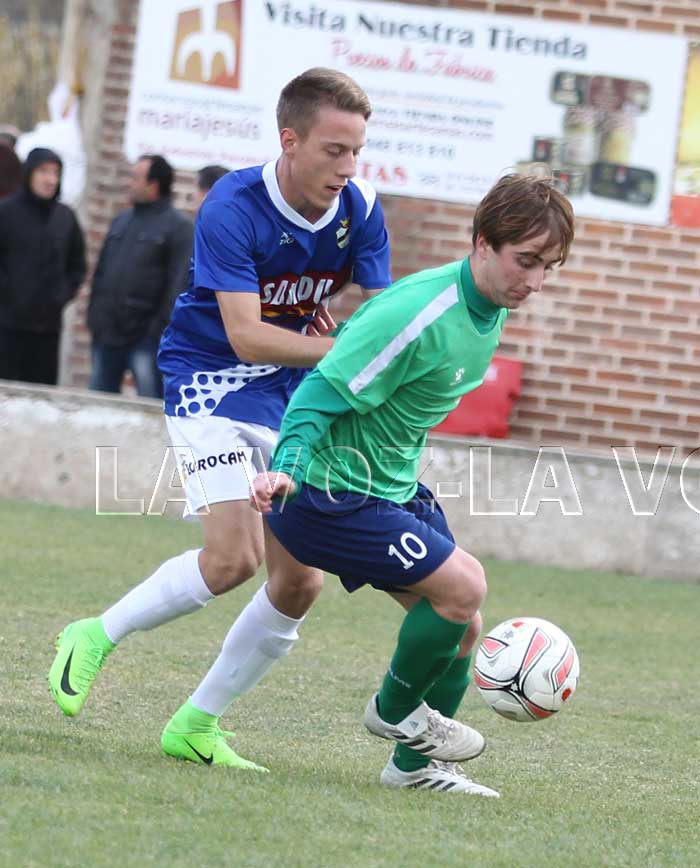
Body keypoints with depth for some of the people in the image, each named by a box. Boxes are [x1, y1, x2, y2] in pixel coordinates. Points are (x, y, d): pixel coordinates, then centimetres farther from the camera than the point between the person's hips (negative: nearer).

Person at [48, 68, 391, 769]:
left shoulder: (359, 209, -7)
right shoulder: (232, 209, -22)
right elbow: (246, 337, -26)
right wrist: (341, 349, -32)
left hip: (296, 394, 6)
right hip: (210, 378, -6)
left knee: (301, 582, -2)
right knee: (234, 558, -23)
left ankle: (196, 725, 12)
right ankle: (94, 639, 0)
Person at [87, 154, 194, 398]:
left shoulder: (178, 227, -5)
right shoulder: (121, 221, 18)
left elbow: (179, 283, -11)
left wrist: (161, 327, -16)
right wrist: (94, 315, 11)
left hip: (146, 336, -7)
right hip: (107, 333, 7)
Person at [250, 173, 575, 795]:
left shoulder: (490, 311, 3)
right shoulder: (421, 316, -27)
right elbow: (324, 392, -26)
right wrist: (287, 469, -39)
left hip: (397, 486, 10)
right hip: (333, 491, -10)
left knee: (462, 625, 7)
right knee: (462, 586, -16)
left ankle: (415, 765, 21)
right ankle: (396, 711, 7)